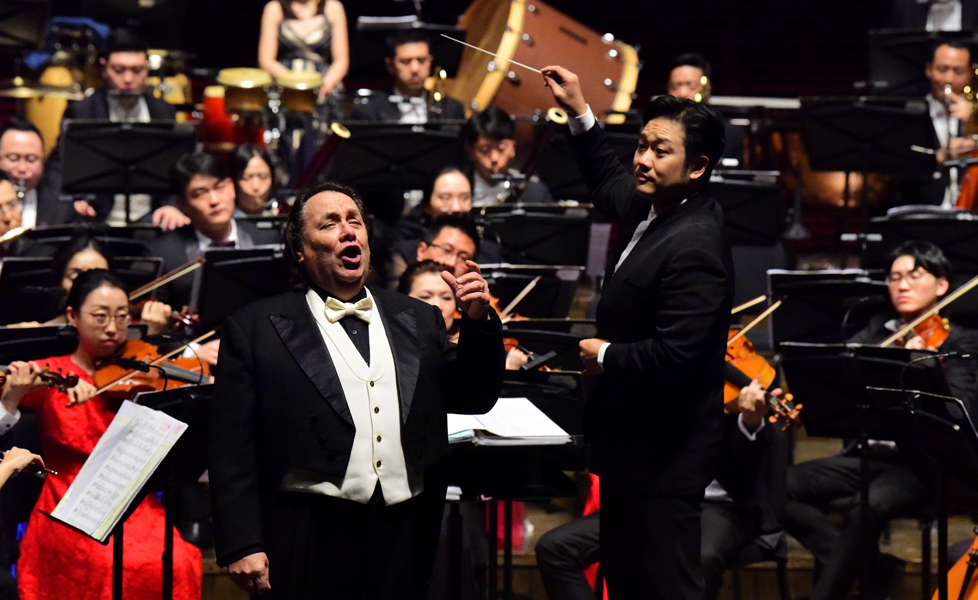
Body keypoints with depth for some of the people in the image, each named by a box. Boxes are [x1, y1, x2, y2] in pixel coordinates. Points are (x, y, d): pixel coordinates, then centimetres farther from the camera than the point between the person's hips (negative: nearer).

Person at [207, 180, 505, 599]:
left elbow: (474, 400, 14)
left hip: (405, 543, 3)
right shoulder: (254, 328, 2)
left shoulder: (419, 321, 15)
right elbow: (231, 449, -3)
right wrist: (241, 546, -12)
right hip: (308, 544, -3)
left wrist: (478, 323, -1)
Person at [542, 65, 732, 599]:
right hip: (630, 439, 10)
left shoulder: (695, 246, -24)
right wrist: (579, 113, 24)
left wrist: (605, 356, -13)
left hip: (662, 455, -10)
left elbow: (673, 355, -30)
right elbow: (609, 183, 31)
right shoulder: (651, 207, 5)